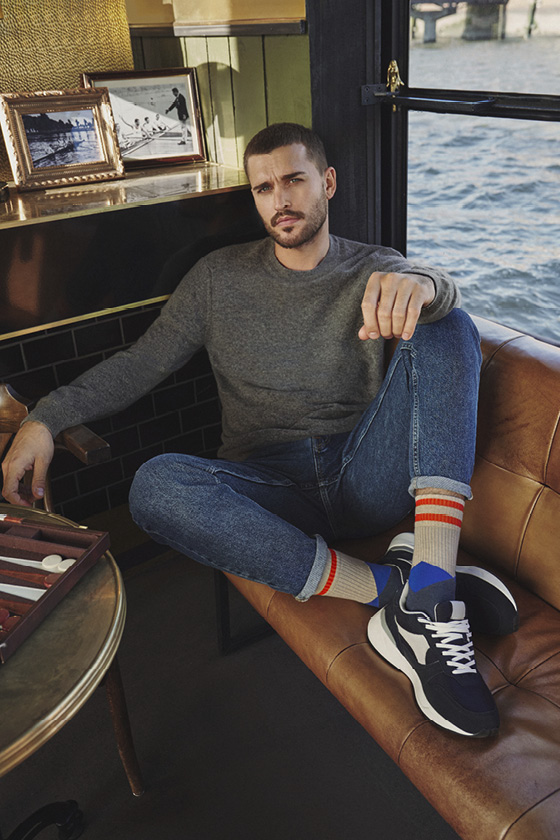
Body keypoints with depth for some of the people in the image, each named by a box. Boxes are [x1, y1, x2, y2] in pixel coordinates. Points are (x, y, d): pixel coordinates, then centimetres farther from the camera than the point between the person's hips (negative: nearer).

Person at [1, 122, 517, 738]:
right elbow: (141, 362, 10)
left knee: (447, 328, -21)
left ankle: (426, 601, -36)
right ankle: (389, 588, -29)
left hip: (367, 474, 0)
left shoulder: (375, 270, 9)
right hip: (273, 490, 1)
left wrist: (420, 284, -41)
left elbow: (443, 294, -14)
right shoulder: (219, 277, 13)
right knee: (155, 486, -30)